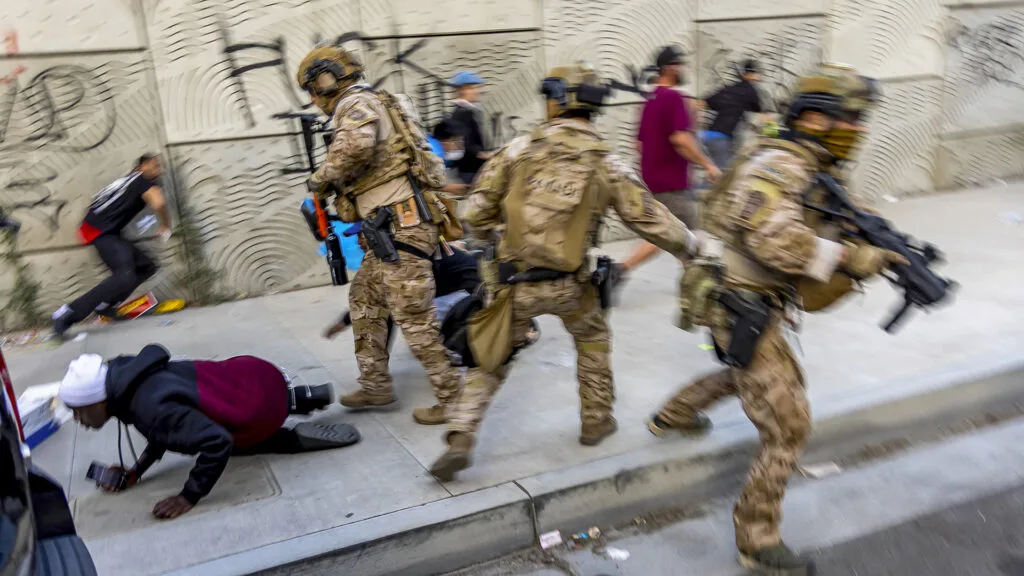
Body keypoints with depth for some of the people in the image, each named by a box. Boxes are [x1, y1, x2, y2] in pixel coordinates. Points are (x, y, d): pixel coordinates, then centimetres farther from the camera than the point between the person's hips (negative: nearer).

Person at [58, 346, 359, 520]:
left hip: (261, 404, -8)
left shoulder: (151, 408, -28)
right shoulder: (125, 381, 0)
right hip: (250, 374, 9)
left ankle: (300, 438, 9)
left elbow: (217, 441, -33)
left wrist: (189, 497, -23)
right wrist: (136, 472, 8)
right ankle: (303, 397, 30)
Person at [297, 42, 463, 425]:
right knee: (364, 301, 18)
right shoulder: (374, 108, 23)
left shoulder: (357, 104, -8)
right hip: (391, 230, 11)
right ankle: (375, 386, 27)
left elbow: (356, 145, -30)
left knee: (413, 316, -7)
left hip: (402, 227, -11)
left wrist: (321, 179, -15)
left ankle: (452, 397, 2)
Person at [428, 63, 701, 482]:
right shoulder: (606, 164, -4)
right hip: (568, 284, 0)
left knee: (492, 359, 16)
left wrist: (484, 236, 22)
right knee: (593, 338, 29)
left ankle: (460, 441, 7)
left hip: (515, 282, 0)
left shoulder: (519, 149, -4)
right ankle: (596, 421, 37)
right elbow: (650, 219, 0)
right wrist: (690, 246, 17)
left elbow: (479, 211, 0)